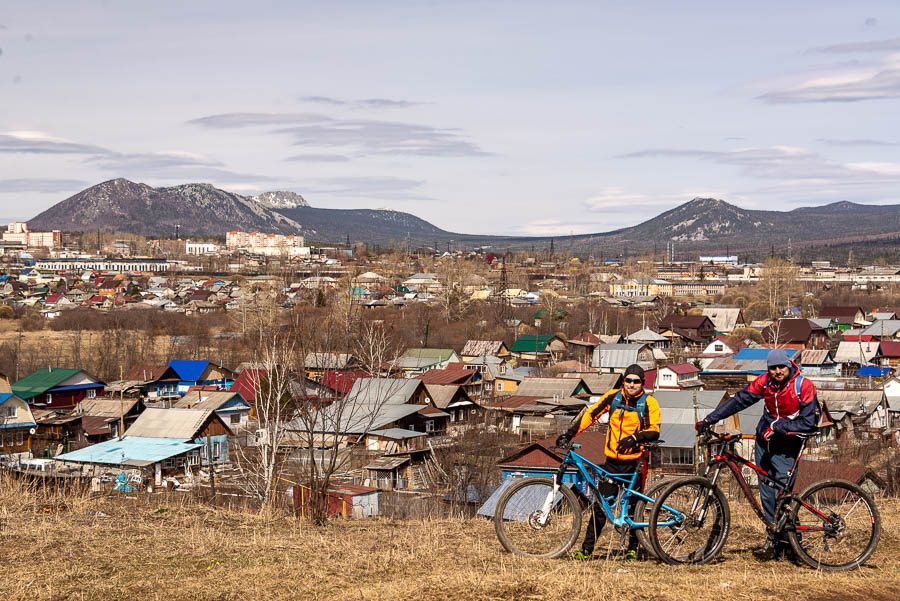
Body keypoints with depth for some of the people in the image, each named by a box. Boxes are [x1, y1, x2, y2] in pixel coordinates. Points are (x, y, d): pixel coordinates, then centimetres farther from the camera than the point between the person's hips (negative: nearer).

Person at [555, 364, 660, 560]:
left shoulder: (649, 403, -4)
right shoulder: (613, 397, 4)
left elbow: (654, 431, -14)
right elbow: (590, 413, 6)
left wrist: (634, 438, -31)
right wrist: (570, 433, -3)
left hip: (635, 462, -2)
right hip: (612, 461, 2)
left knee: (634, 507, 2)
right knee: (600, 505, 0)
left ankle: (633, 548, 18)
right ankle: (587, 549, 5)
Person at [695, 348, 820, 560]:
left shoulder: (804, 386, -16)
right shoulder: (764, 382, -4)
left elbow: (808, 422, -19)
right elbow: (739, 400, -1)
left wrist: (777, 427, -25)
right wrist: (709, 420, -6)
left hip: (785, 445, -5)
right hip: (764, 441, 5)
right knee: (766, 493, 5)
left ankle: (783, 545, -4)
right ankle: (779, 541, 14)